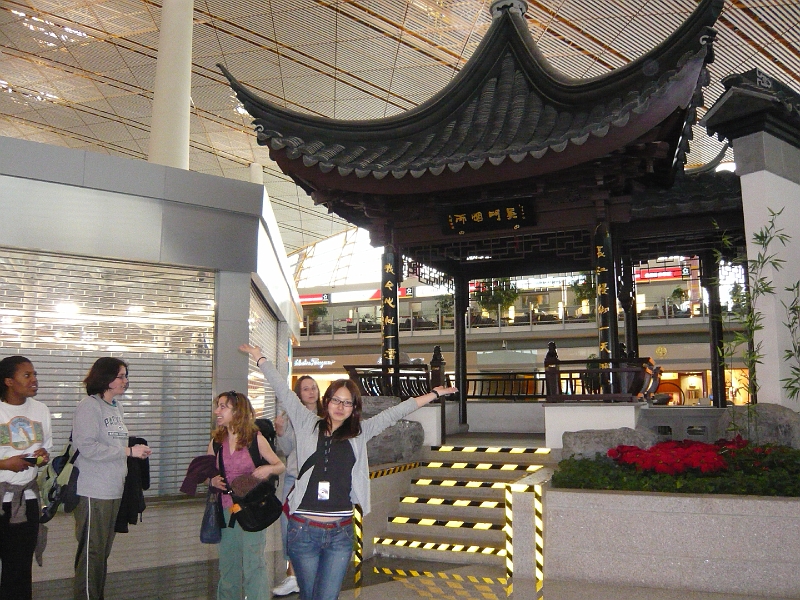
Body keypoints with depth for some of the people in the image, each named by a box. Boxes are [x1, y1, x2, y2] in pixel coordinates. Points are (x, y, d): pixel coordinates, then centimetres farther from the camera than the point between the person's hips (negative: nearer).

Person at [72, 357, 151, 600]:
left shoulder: (117, 408, 14)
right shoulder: (89, 407, -11)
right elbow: (88, 448, -21)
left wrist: (137, 450, 3)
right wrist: (129, 451, -18)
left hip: (114, 490, 8)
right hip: (93, 492, -8)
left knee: (104, 551, 15)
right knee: (91, 552, -1)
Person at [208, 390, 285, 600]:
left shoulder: (256, 439, -7)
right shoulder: (216, 443, 3)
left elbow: (280, 465, 1)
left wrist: (269, 469, -21)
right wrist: (214, 481, -8)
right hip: (226, 510, 4)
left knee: (253, 564, -1)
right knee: (228, 565, 14)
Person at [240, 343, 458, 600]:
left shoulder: (360, 433, 7)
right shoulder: (307, 425, 3)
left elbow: (394, 412, 8)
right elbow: (283, 391, 5)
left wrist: (434, 394, 12)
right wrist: (260, 358, 9)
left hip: (341, 533, 1)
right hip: (304, 530, -1)